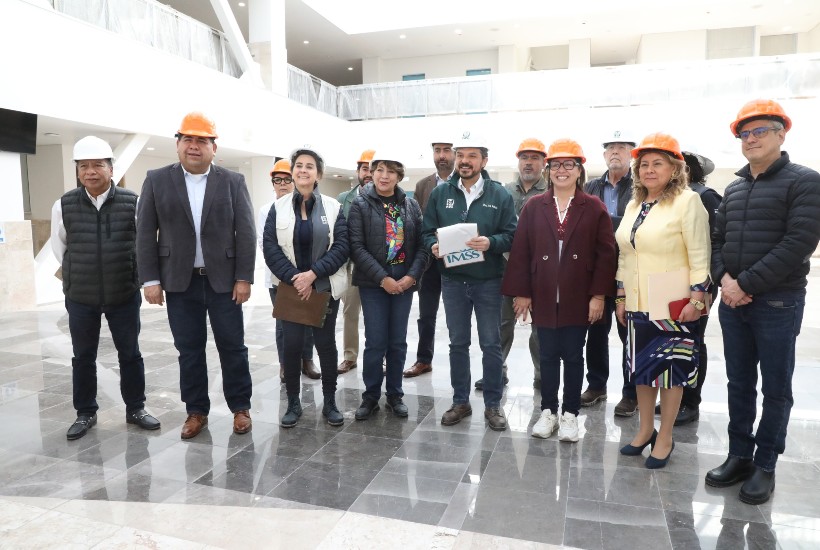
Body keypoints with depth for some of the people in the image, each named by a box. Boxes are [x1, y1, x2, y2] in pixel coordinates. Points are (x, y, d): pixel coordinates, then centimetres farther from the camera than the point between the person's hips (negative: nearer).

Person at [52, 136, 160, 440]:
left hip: (125, 294, -1)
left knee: (130, 353, 9)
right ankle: (85, 413, 26)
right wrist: (78, 275, 14)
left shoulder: (132, 202, -7)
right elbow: (59, 246, 12)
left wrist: (125, 274, 9)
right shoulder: (63, 205, -3)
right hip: (80, 297, 1)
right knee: (83, 357, 11)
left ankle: (135, 408, 24)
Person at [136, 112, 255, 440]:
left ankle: (240, 407, 22)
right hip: (179, 282, 1)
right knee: (189, 350, 9)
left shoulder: (233, 182, 2)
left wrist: (244, 278, -7)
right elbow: (145, 234, 2)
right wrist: (150, 279, -4)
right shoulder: (157, 181, 4)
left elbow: (246, 233, -1)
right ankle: (196, 411, 22)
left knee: (232, 347, 7)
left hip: (224, 280, -1)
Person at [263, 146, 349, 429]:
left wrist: (312, 274, -16)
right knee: (292, 345, 1)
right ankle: (293, 403, 16)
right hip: (290, 287, 1)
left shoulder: (333, 207, 0)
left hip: (325, 288, -1)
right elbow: (269, 247, -2)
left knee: (326, 344, 4)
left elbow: (342, 247, -6)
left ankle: (330, 402, 18)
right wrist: (294, 278, -13)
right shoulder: (279, 207, 4)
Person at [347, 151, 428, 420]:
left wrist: (411, 276, -11)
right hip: (373, 283, -2)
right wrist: (383, 278, -15)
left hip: (404, 282, 3)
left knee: (398, 342, 9)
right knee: (375, 342, -1)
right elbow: (356, 247, -9)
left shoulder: (411, 205, 6)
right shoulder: (361, 204, -2)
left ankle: (395, 395, 23)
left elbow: (422, 245, 3)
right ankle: (370, 396, 16)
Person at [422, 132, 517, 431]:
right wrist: (433, 246, -15)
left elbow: (511, 235, -4)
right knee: (458, 343, 12)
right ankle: (460, 401, 25)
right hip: (453, 280, 2)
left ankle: (493, 404, 20)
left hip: (488, 281, -2)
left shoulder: (499, 194, -1)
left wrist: (491, 243, -23)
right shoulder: (440, 193, 4)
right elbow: (427, 232, 6)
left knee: (491, 344, 6)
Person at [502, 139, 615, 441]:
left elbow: (606, 254, -3)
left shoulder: (594, 208, 0)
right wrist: (520, 292, -3)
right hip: (543, 299, 1)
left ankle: (570, 414, 23)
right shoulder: (534, 207, 4)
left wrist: (598, 295, -8)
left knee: (573, 357, 9)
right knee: (548, 356, 11)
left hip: (578, 300, -1)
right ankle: (548, 411, 25)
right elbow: (520, 252, 1)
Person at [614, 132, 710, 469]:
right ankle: (645, 430, 30)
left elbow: (699, 256, -12)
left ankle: (665, 438, 20)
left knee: (670, 369, 5)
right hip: (637, 303, 6)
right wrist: (621, 296, 12)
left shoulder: (687, 201, -8)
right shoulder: (634, 205, 11)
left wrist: (696, 299, -17)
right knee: (641, 367, 14)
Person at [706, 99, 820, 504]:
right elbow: (717, 239, 13)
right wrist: (723, 278, -7)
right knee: (739, 384, 13)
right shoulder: (734, 189, 14)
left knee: (775, 389, 6)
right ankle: (739, 456, 25)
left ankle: (765, 465, 18)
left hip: (777, 303, -5)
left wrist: (746, 284, -18)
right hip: (732, 302, 6)